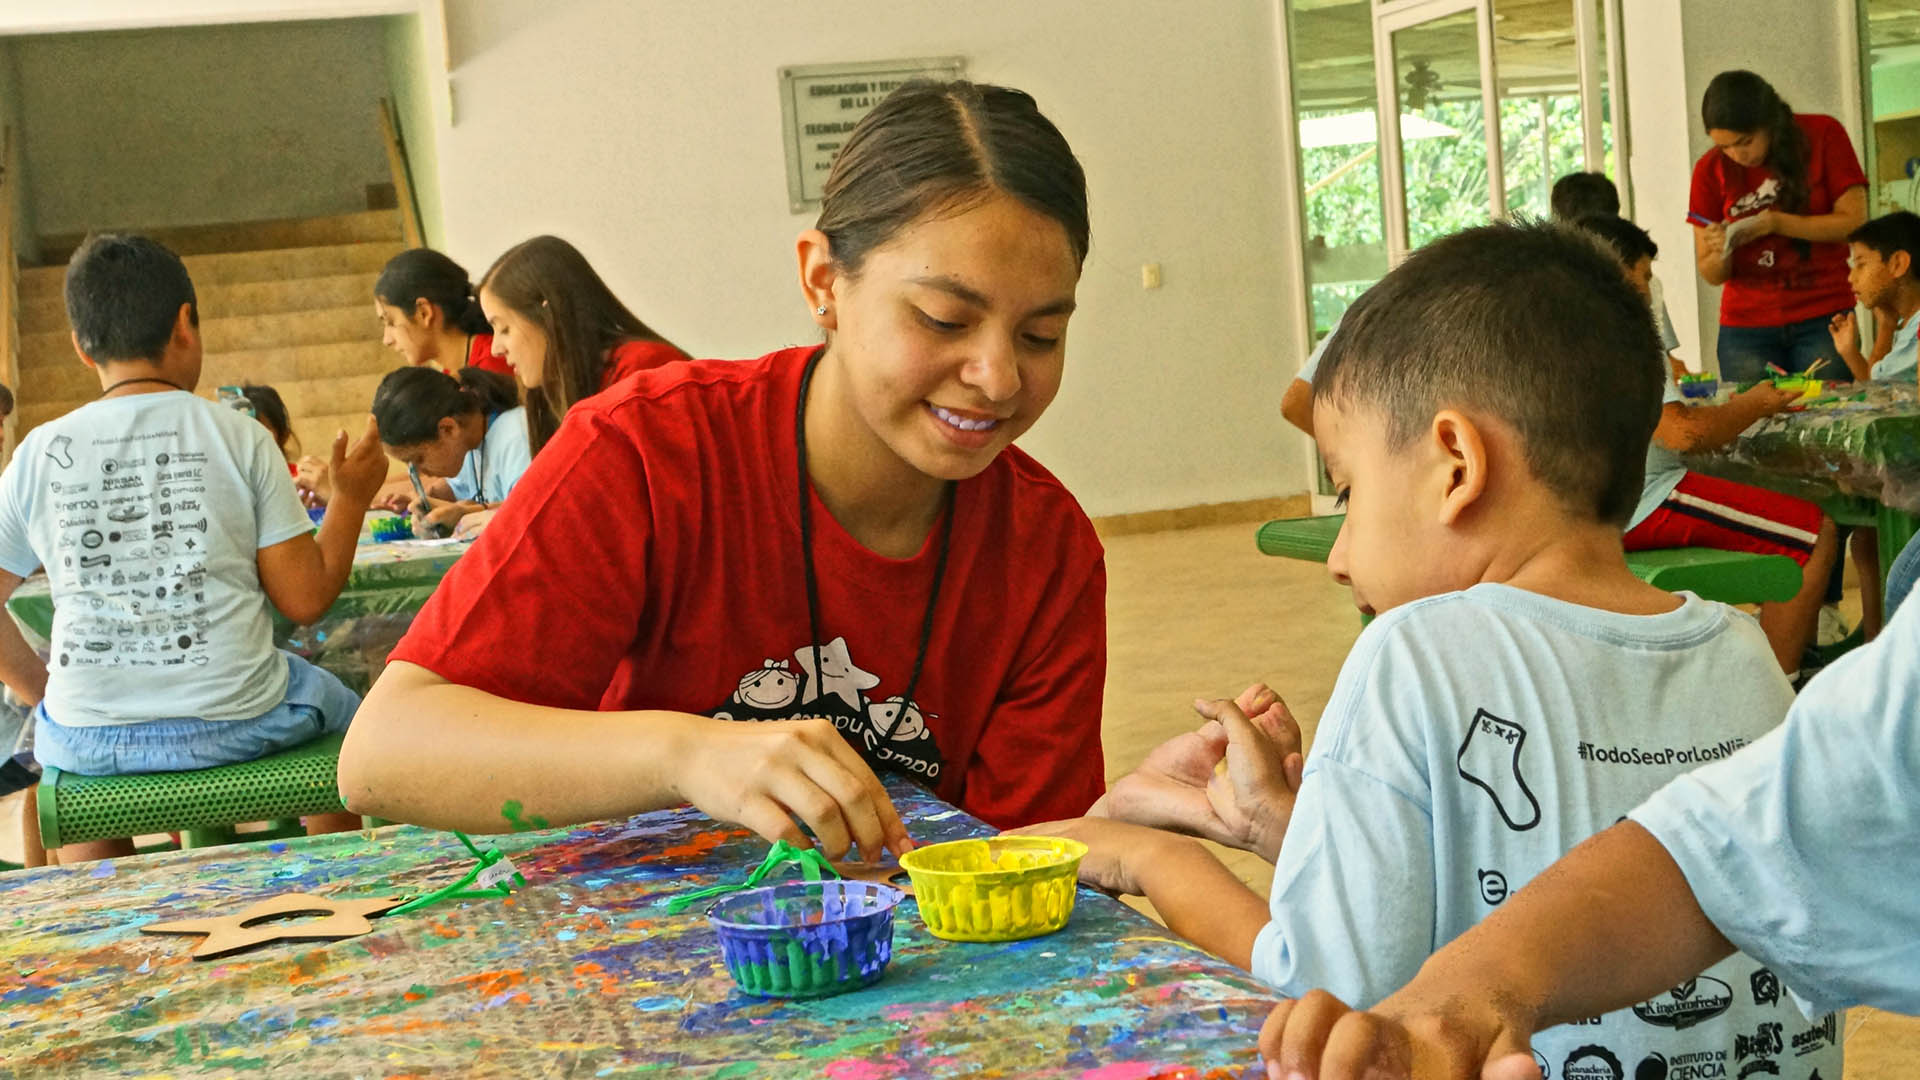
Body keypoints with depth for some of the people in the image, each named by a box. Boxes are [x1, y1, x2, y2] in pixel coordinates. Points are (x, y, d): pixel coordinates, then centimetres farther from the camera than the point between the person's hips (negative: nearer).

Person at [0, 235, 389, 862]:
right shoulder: (239, 438, -7)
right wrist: (351, 498, 9)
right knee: (340, 710, 30)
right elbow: (306, 598, -5)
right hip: (235, 724, -2)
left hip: (89, 740, 2)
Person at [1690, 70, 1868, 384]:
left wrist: (1774, 223, -17)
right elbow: (1711, 275, 5)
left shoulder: (1823, 136, -1)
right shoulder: (1710, 170, 2)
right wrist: (1721, 253, -17)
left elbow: (1854, 221, -8)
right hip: (1746, 329, 1)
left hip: (1823, 320, -1)